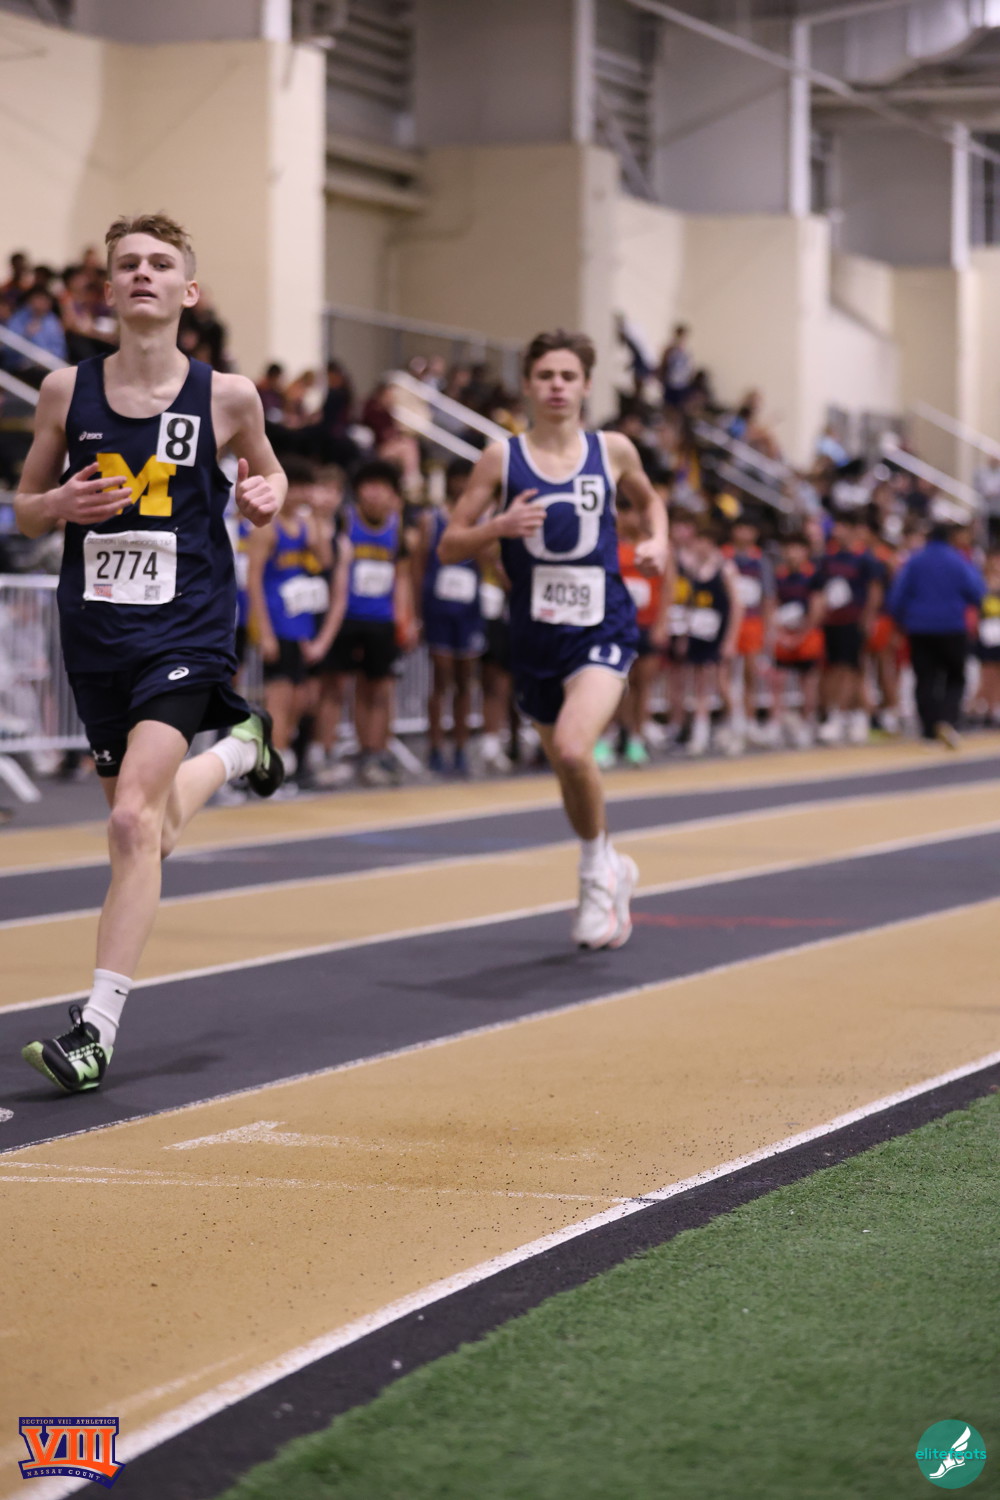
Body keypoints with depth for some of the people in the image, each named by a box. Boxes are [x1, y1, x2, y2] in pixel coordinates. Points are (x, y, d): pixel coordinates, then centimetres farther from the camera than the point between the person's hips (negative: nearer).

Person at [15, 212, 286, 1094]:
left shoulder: (225, 397, -2)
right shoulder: (67, 391, 1)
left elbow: (266, 470, 17)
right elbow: (26, 510, 12)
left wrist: (267, 498, -6)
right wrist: (62, 505, -11)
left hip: (187, 628, -4)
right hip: (95, 630, 4)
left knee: (135, 818, -18)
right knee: (145, 824, 15)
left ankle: (98, 1028, -15)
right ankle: (238, 748, 48)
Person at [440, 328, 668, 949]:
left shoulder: (613, 451, 1)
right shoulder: (503, 458, -1)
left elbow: (649, 500, 23)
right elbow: (449, 548, 0)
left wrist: (658, 542, 4)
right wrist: (497, 527, -18)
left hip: (604, 627, -2)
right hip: (537, 635, 2)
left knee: (572, 748, -25)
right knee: (566, 767, 14)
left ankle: (597, 867, -1)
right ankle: (613, 872, 41)